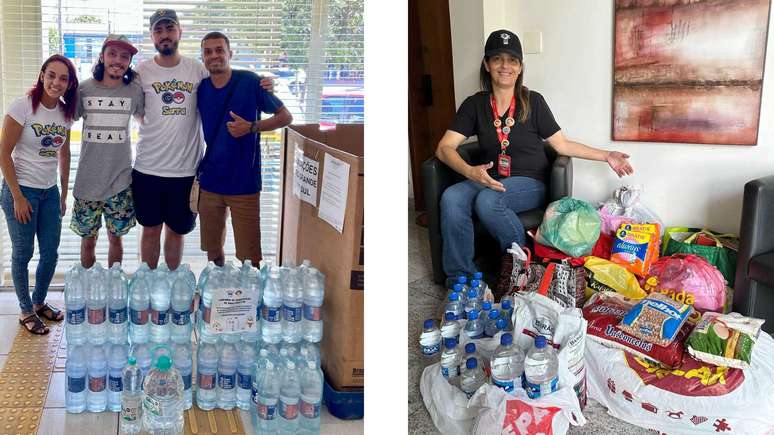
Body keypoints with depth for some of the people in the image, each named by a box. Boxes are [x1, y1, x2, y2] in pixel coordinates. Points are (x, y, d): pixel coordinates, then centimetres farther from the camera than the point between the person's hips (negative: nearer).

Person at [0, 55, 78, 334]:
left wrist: (64, 194, 14)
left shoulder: (66, 112, 2)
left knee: (51, 253, 12)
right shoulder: (23, 106, -15)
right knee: (23, 253, 6)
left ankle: (39, 302, 34)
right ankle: (26, 311, 22)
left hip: (50, 191, 6)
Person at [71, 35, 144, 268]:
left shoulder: (135, 91, -2)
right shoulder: (84, 89, -3)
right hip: (88, 179, 0)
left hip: (120, 180, 0)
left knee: (115, 238, 12)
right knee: (88, 240, 10)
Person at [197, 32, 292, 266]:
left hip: (244, 183, -4)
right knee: (212, 251, 16)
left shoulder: (250, 82, -7)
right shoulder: (200, 88, 4)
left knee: (248, 256, -2)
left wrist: (251, 127, -17)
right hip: (209, 182, 4)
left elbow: (286, 117, -4)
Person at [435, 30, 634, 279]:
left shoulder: (533, 102, -1)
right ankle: (460, 279, -21)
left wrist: (606, 156, -3)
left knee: (487, 200, -34)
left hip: (530, 183, -2)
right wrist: (470, 172, -24)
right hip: (489, 180, 2)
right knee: (451, 198, -29)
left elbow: (562, 145, 5)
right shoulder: (475, 104, 3)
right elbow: (444, 148, -5)